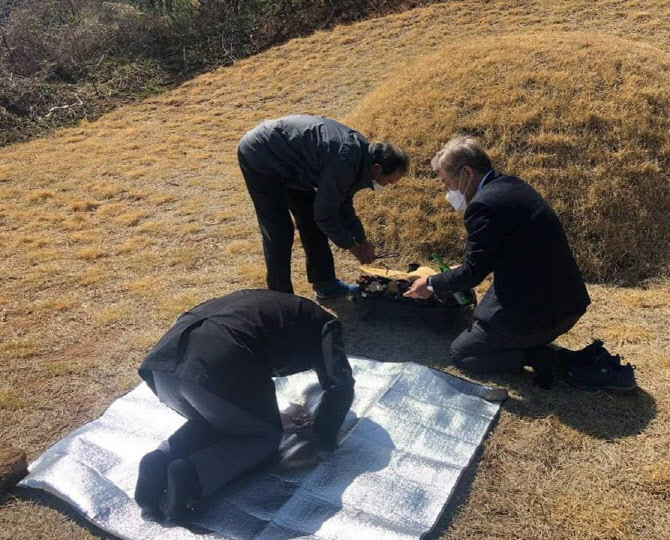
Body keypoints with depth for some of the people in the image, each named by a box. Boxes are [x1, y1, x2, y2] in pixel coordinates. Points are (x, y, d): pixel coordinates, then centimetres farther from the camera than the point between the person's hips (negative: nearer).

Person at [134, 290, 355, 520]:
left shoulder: (262, 300, 39)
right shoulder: (322, 323, 22)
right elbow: (341, 384, 9)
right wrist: (322, 434, 25)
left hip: (165, 359, 7)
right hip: (221, 368, -7)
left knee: (211, 420, 34)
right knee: (266, 435, 20)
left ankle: (160, 461, 6)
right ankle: (191, 473, -4)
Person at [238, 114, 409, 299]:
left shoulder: (362, 150, -2)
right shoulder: (344, 162, -32)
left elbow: (343, 203, 11)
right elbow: (325, 215, -23)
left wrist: (362, 240, 10)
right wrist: (354, 247, -10)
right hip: (259, 158, -10)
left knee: (311, 222, 11)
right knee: (279, 234, -10)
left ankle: (325, 284, 22)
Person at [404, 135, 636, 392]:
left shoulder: (484, 205, -20)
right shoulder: (512, 185, 9)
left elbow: (473, 271, -16)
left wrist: (432, 284, 1)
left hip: (533, 310, -9)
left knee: (461, 352, 9)